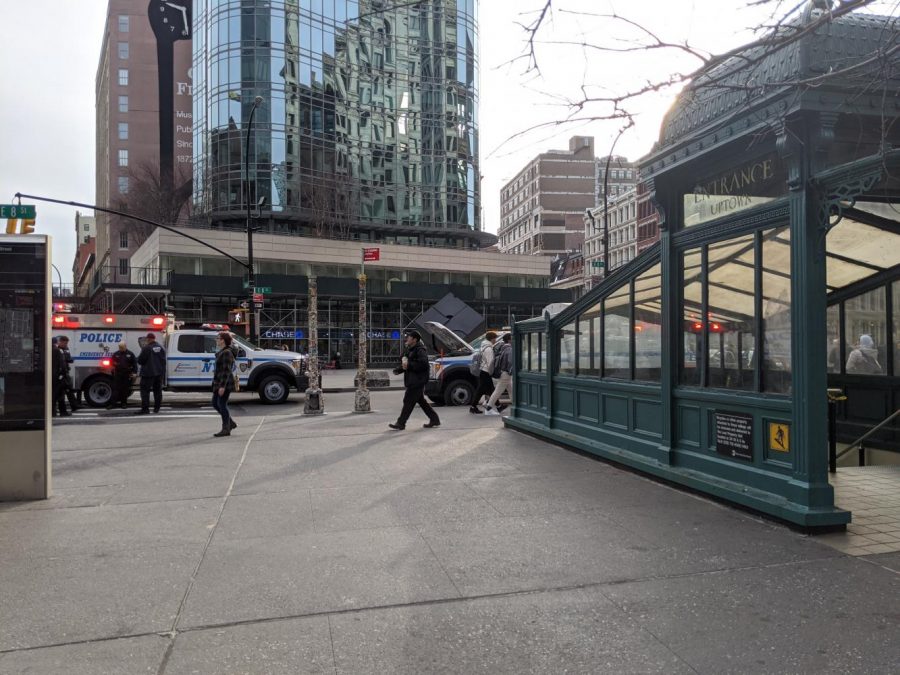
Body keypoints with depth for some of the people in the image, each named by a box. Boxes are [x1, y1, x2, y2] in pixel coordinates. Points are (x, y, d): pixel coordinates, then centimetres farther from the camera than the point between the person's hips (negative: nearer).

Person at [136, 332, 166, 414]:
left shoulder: (147, 348, -15)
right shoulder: (161, 347, 6)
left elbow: (140, 360, -11)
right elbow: (164, 360, 12)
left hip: (149, 373, -7)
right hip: (159, 372, 7)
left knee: (145, 390, -4)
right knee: (157, 390, 13)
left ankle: (145, 408, -11)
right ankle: (157, 408, 17)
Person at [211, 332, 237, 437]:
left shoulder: (227, 353, -16)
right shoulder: (221, 352, 15)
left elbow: (226, 370, -21)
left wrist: (222, 386, -24)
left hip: (224, 383, -10)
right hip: (218, 383, 10)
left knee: (222, 405, -6)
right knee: (215, 403, 14)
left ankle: (226, 429, 0)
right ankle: (231, 423, 22)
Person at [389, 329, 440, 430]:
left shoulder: (420, 350, -15)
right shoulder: (409, 350, 17)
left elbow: (423, 364, -27)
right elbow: (405, 363, 25)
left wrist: (408, 365, -25)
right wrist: (398, 370, 7)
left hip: (417, 381, -10)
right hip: (412, 381, 10)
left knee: (408, 401, -7)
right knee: (421, 401, 15)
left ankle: (400, 423, -4)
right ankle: (434, 419, 22)